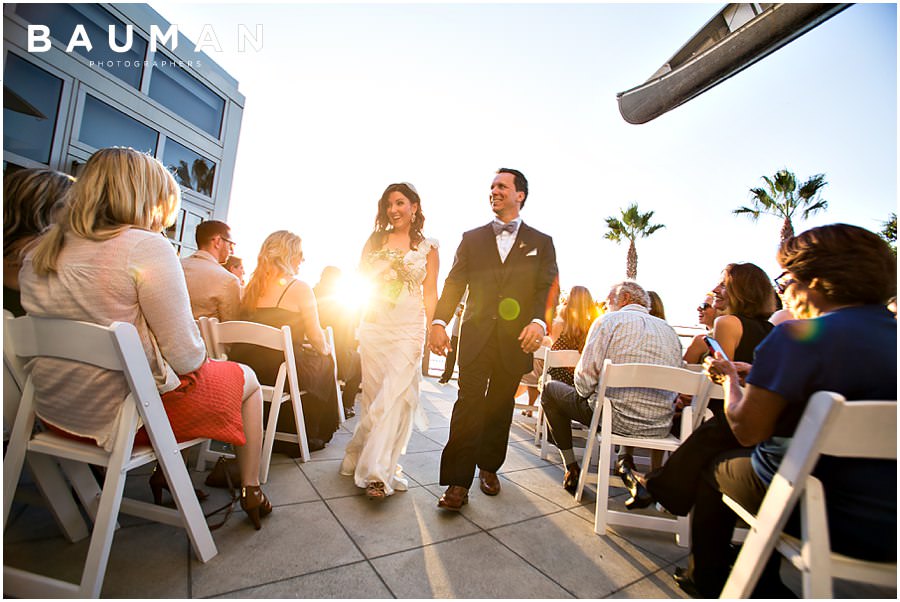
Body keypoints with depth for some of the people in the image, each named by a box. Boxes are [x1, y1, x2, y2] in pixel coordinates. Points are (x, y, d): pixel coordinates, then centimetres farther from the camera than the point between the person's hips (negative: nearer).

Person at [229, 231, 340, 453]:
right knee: (325, 362, 20)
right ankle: (304, 438, 30)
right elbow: (316, 336, -6)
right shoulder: (299, 287, -9)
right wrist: (325, 350, 17)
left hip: (245, 369, 6)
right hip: (282, 373, -6)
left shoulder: (252, 285, 9)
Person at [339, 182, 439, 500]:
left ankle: (376, 470, -1)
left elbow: (430, 293, 5)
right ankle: (376, 462, 24)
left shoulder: (428, 247, 7)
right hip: (374, 324, 2)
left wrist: (432, 329, -3)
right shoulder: (375, 241, 11)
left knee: (395, 395, -8)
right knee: (373, 393, 6)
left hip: (409, 328, -2)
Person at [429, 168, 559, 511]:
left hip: (516, 339, 1)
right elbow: (454, 283, 5)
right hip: (476, 336, 0)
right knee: (468, 404, -5)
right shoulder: (472, 239, 12)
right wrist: (439, 321, -9)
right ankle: (458, 482, 3)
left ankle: (489, 467, 31)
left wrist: (539, 321, -19)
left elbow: (547, 288, 0)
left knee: (501, 407, 12)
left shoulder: (541, 243, 10)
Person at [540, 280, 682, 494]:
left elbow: (585, 376, -10)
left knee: (550, 389, 14)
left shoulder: (609, 321, -4)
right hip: (661, 426, 7)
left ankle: (571, 469, 17)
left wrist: (586, 395, 11)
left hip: (618, 419, -6)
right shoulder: (669, 330, 14)